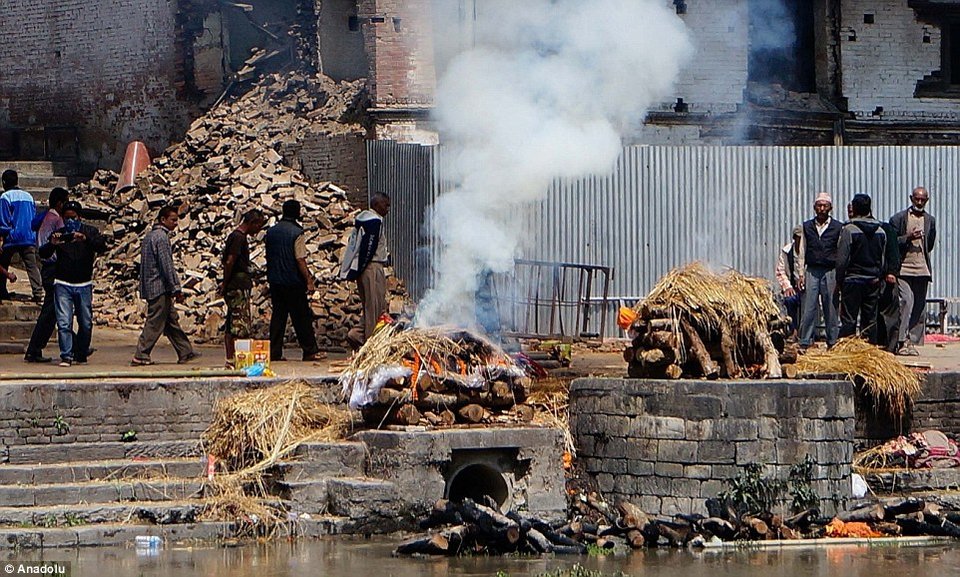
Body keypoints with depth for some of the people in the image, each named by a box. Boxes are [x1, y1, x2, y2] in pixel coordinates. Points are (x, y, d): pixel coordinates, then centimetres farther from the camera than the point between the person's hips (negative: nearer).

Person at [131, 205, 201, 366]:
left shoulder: (150, 235, 17)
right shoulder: (161, 237, -14)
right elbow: (167, 265, -18)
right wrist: (177, 289, -15)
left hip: (150, 286, 10)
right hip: (160, 287, -10)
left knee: (171, 320, 13)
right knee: (155, 323, -7)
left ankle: (185, 352, 17)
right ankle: (141, 356, -6)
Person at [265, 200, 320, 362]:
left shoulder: (271, 232, 7)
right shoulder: (296, 233, -12)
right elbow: (300, 260, -16)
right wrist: (309, 281, -12)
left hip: (275, 281, 6)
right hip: (293, 282, -6)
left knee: (278, 315, 8)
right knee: (301, 317, 1)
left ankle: (275, 352, 4)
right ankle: (310, 351, 4)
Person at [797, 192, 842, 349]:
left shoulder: (837, 228, 3)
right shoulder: (807, 227, 9)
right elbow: (802, 252, 12)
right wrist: (801, 274, 6)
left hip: (830, 271, -1)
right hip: (812, 271, 1)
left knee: (831, 309, 2)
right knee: (809, 308, -3)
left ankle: (833, 342, 9)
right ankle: (805, 343, 1)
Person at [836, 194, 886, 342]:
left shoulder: (849, 230, -11)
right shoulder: (880, 231, 6)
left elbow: (842, 259, -10)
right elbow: (884, 259, 11)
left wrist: (839, 280, -1)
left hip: (853, 281, -4)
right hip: (874, 281, 4)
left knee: (848, 319, -2)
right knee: (870, 320, 8)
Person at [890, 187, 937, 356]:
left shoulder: (930, 220, 14)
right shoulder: (898, 218, 3)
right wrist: (908, 238, -13)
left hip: (922, 270, 4)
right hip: (903, 269, -4)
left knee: (919, 307, 3)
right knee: (906, 301, -17)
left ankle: (913, 342, 8)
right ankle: (902, 341, -16)